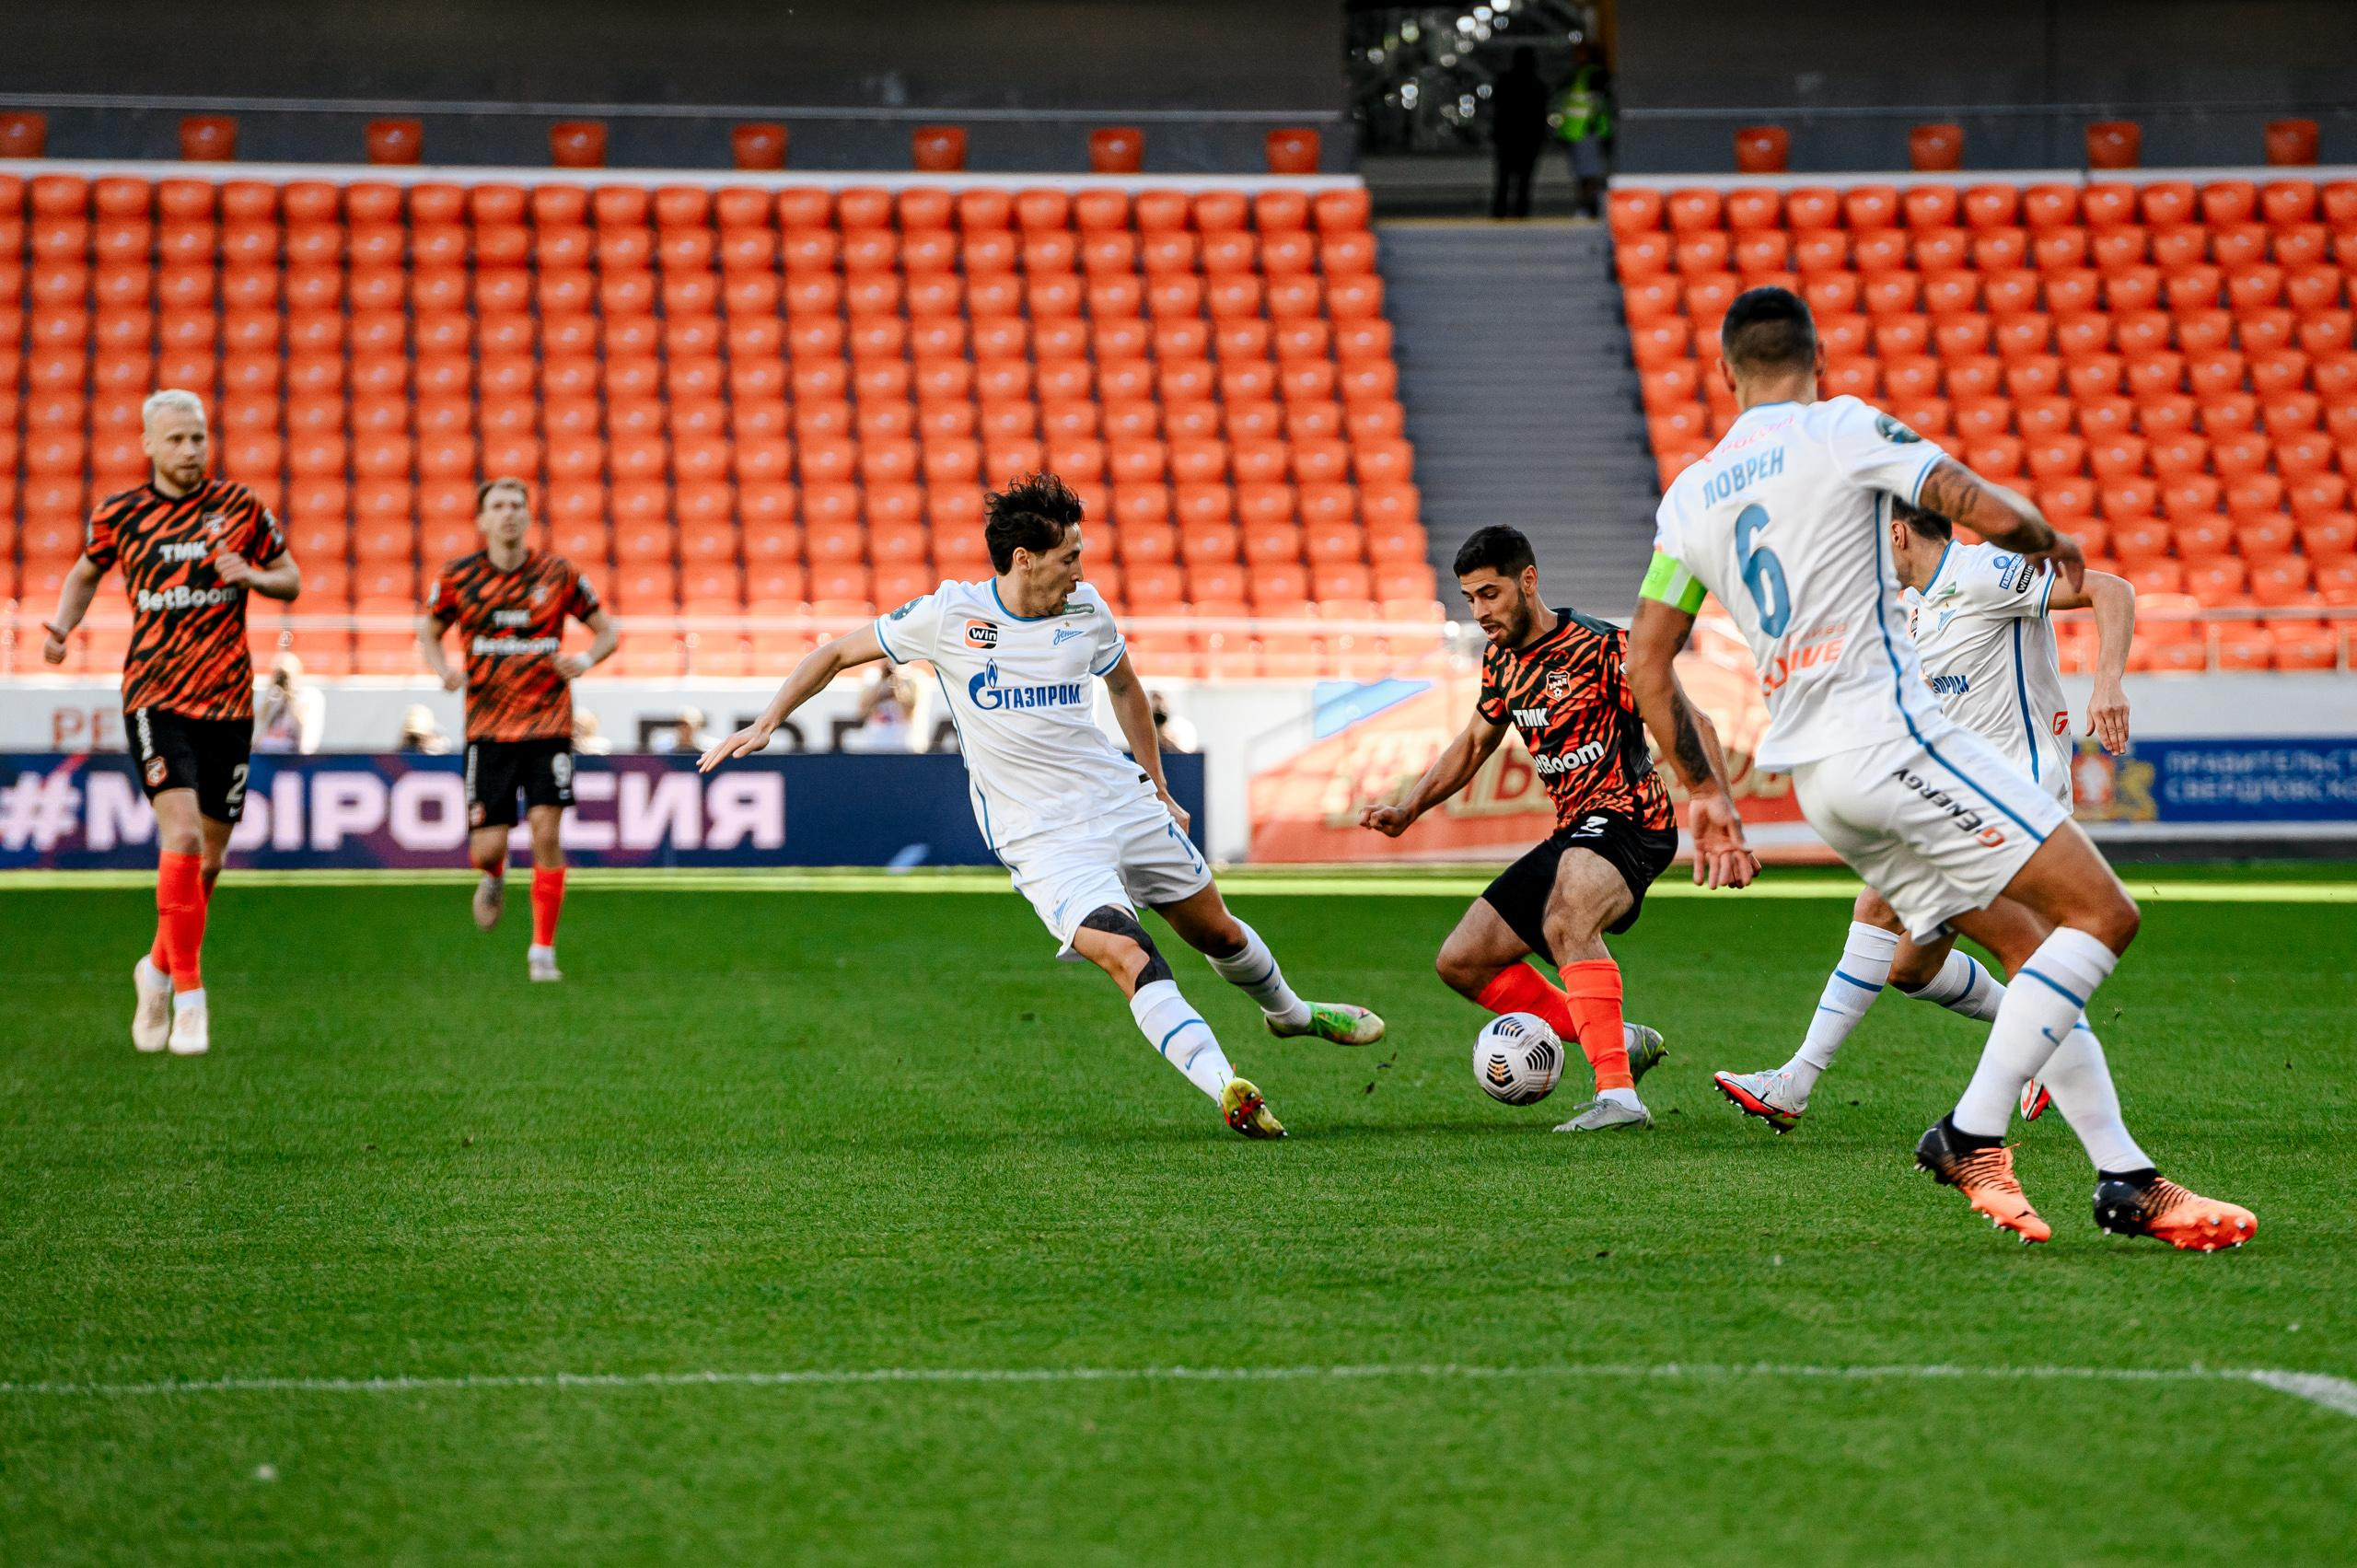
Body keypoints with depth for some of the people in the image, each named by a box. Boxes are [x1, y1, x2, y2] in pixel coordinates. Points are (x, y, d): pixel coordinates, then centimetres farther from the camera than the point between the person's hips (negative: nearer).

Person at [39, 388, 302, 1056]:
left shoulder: (240, 506, 3)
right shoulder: (119, 515, 2)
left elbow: (291, 580, 11)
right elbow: (85, 571, 20)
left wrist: (253, 575, -10)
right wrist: (60, 627, 3)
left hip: (228, 700, 2)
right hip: (155, 697, -2)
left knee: (210, 855, 8)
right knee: (181, 834, -19)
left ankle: (159, 969, 32)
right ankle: (189, 996, -14)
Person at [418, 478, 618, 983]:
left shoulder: (558, 574, -1)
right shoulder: (458, 577, 0)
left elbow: (608, 629, 9)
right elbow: (428, 631, 14)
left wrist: (586, 660, -12)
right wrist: (442, 670, -7)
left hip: (548, 725, 0)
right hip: (487, 728, 1)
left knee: (546, 832, -12)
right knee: (487, 848, -4)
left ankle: (543, 950, 1)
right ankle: (493, 880, 36)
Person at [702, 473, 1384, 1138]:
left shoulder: (1085, 610, 1)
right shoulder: (947, 615, -9)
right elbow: (836, 654, 3)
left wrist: (1159, 787, 23)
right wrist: (765, 724, -4)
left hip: (1122, 802, 5)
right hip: (1041, 837, -4)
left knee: (1217, 931, 18)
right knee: (1128, 957, -25)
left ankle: (1291, 1012, 47)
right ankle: (1228, 1091, -31)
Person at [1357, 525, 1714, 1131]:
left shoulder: (1600, 645, -14)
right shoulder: (1501, 661, 10)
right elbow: (1475, 742, 27)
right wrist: (1407, 810, 17)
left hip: (1628, 818, -9)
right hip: (1572, 833, 9)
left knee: (1567, 922, -39)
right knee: (1461, 961, 8)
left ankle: (1619, 1096, -43)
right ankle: (1621, 1042, 10)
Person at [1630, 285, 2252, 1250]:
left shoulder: (1688, 497, 16)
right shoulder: (1843, 429, -2)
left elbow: (1646, 663, 19)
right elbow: (1994, 515, -8)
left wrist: (1699, 790, 27)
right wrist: (2051, 545, 15)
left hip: (1815, 781, 8)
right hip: (1890, 736, -8)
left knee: (2043, 952, 12)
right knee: (2100, 913, -7)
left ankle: (2125, 1178, 6)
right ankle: (1972, 1134, -14)